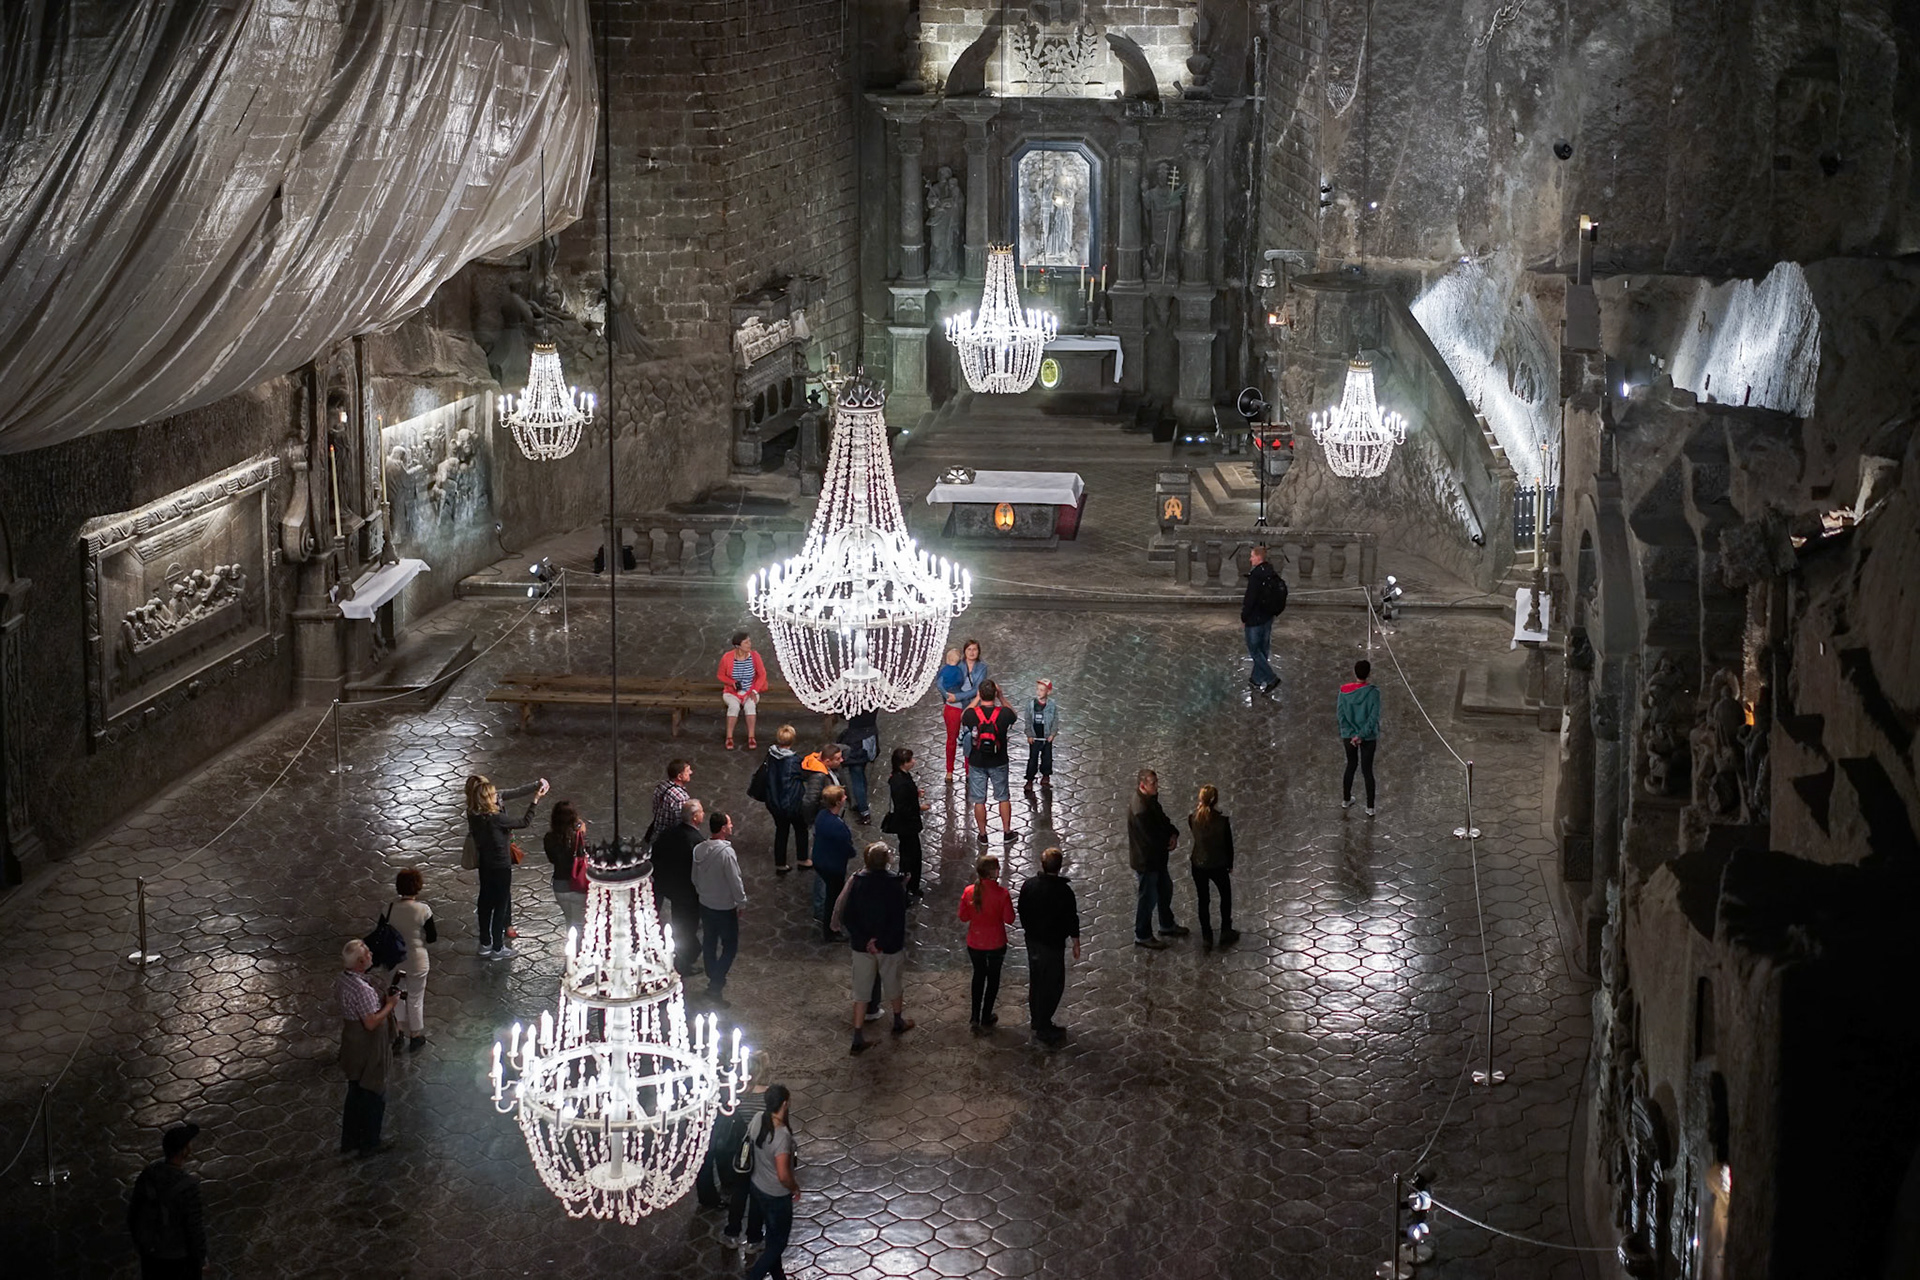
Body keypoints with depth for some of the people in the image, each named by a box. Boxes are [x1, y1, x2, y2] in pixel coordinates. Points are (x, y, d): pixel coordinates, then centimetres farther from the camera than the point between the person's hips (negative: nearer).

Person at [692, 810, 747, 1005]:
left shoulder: (699, 850, -5)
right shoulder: (726, 852, -27)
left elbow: (695, 878, 7)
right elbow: (735, 881, -21)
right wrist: (741, 902, -6)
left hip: (705, 905, 7)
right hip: (725, 908, -7)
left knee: (710, 943, 20)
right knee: (730, 947, 5)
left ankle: (714, 979, 33)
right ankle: (716, 985, 1)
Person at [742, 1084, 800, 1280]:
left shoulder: (759, 1119, -12)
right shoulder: (782, 1136, -35)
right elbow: (783, 1176, -30)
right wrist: (795, 1187, -11)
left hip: (757, 1187, 8)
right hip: (776, 1196, -8)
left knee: (773, 1235, 27)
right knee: (778, 1242, 13)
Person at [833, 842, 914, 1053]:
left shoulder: (857, 883, -11)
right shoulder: (895, 885, -18)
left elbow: (846, 917, -12)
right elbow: (899, 920, -20)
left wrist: (866, 940, -11)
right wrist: (881, 943, -13)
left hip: (862, 946, 1)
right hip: (890, 946, -1)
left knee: (861, 991, 11)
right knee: (893, 984, 22)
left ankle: (858, 1038, 10)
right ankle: (898, 1022, 45)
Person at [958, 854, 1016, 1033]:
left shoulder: (968, 892, -13)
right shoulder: (1002, 893, -22)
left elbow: (963, 916, -3)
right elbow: (1009, 919, -15)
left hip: (975, 943, 3)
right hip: (996, 943, -3)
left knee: (978, 975, 24)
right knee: (993, 977, 18)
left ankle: (975, 1018, 27)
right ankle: (986, 1019, 26)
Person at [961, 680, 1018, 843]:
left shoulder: (971, 714, -20)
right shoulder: (1004, 714, -19)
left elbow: (962, 720, 6)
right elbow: (1014, 717, 7)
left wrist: (977, 700, 7)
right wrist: (1001, 698, 5)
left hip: (977, 763, -1)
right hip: (998, 762, 1)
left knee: (979, 800, 13)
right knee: (1003, 797, 18)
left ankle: (983, 834, 23)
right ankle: (1007, 832, 27)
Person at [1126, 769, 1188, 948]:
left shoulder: (1150, 798, -3)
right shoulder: (1140, 809, -34)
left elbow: (1162, 818, 8)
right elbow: (1152, 837, -28)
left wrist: (1173, 834, -10)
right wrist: (1169, 841, -10)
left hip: (1156, 856, 10)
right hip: (1145, 860, -10)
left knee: (1165, 888, 25)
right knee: (1149, 897, 7)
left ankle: (1167, 926, 45)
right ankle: (1142, 936, 25)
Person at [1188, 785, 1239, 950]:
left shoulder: (1193, 818, -17)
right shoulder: (1223, 821, -23)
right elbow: (1228, 845, -9)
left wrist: (1197, 807, 1)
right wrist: (1230, 865, 7)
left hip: (1198, 865, 2)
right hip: (1218, 866, -2)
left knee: (1203, 900, 18)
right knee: (1226, 896, 23)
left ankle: (1206, 937, 25)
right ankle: (1226, 932, 33)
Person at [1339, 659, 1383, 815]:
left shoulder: (1344, 691, -11)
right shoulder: (1373, 692, -17)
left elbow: (1340, 715, -9)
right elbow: (1374, 717, -18)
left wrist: (1351, 734, -10)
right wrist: (1361, 735, -15)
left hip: (1349, 736, 2)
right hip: (1368, 737, -2)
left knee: (1351, 766, 23)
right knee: (1367, 771, 8)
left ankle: (1346, 800, 36)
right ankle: (1370, 808, 13)